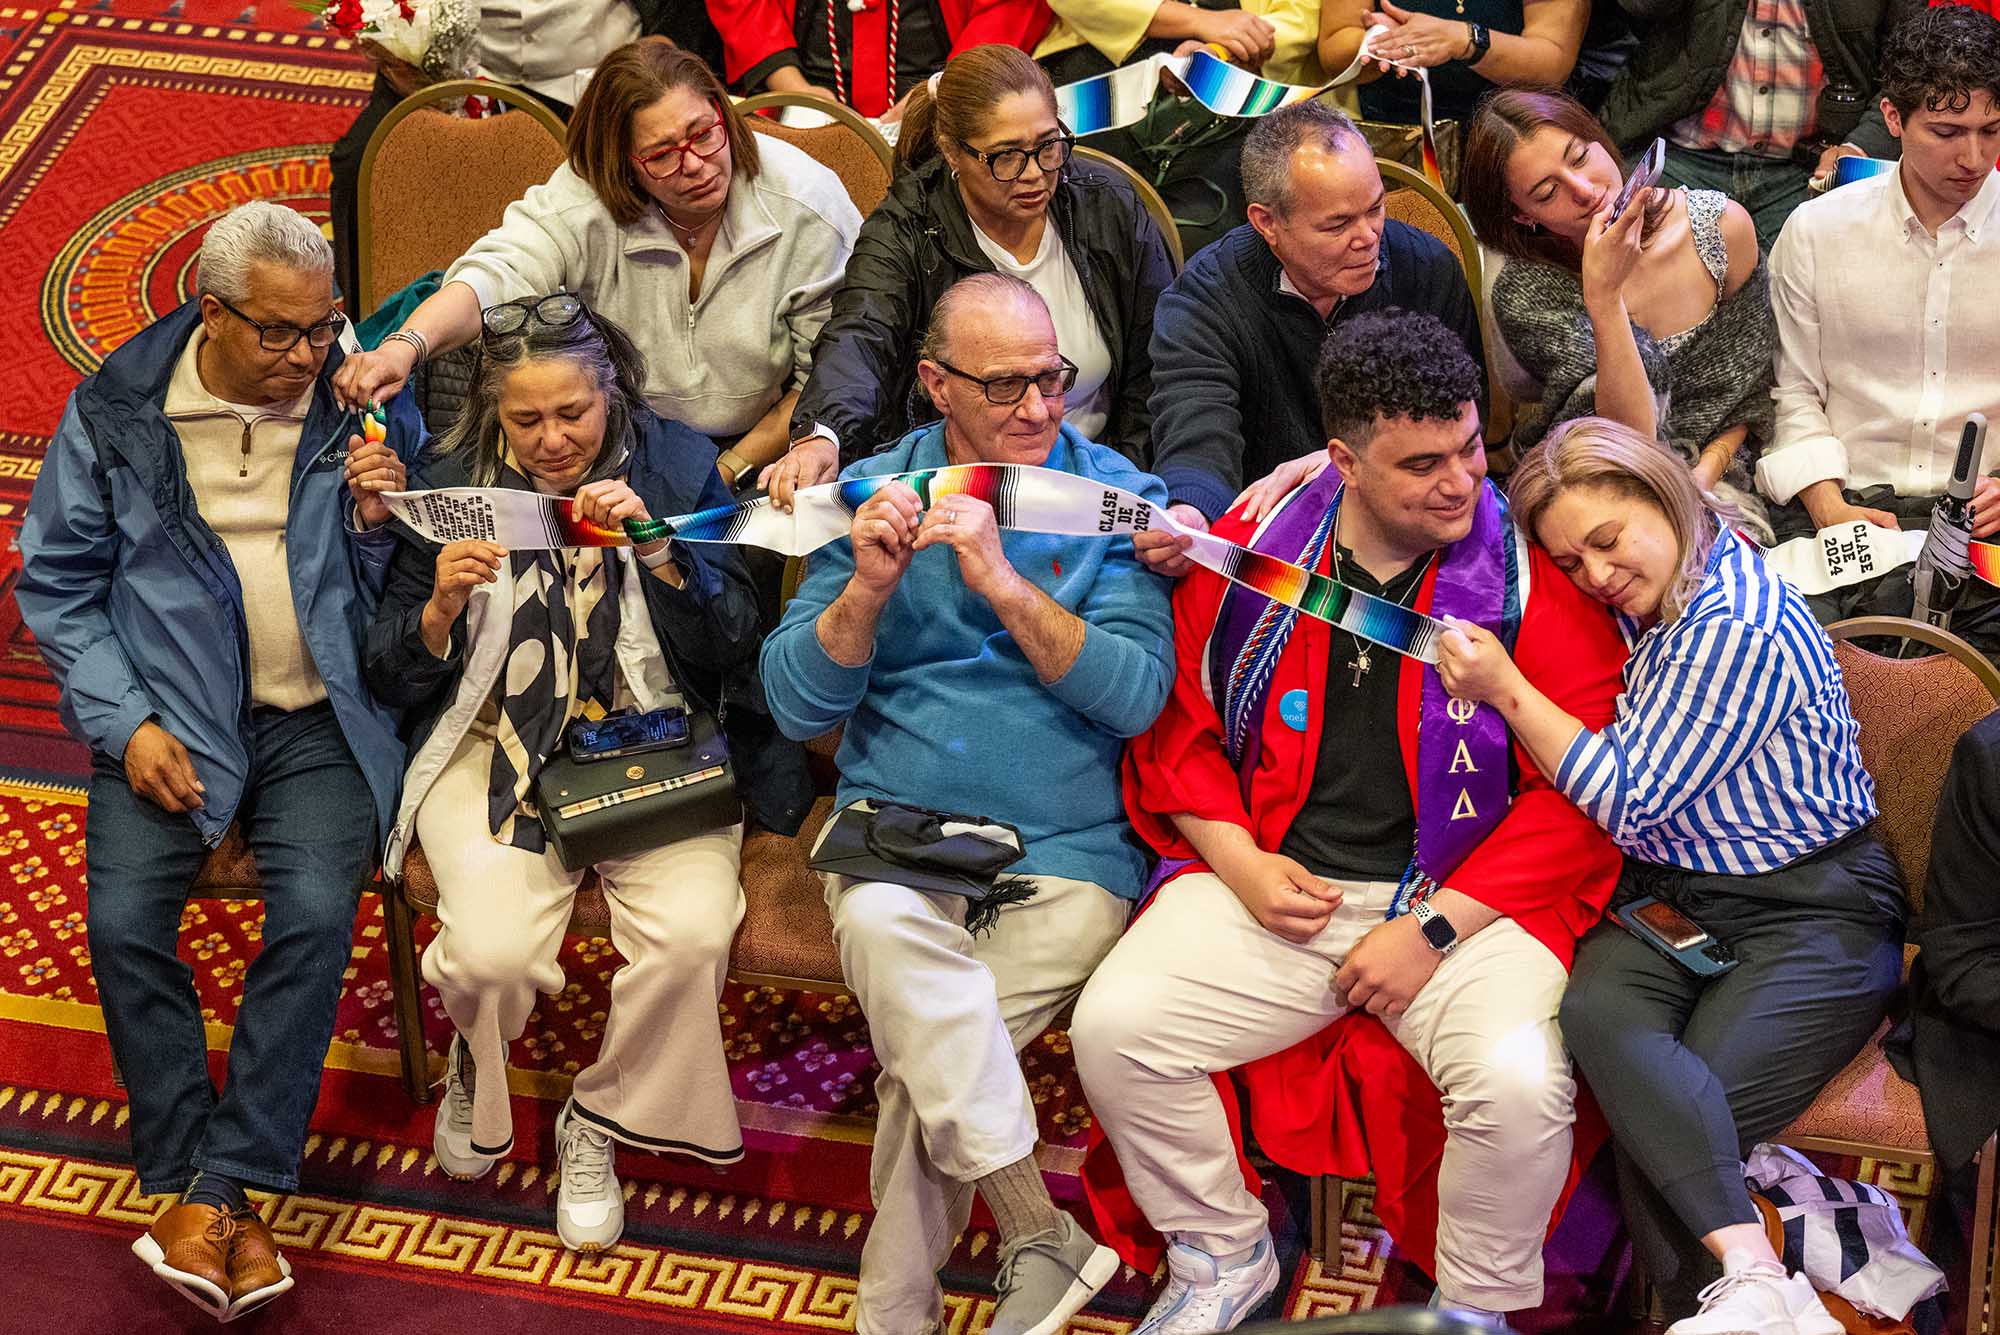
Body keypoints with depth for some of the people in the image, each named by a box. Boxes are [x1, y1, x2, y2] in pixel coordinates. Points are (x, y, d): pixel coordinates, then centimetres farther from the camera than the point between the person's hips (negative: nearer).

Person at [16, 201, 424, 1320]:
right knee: (124, 919, -21)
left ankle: (223, 1186, -14)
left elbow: (392, 602, 8)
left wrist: (376, 522, -14)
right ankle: (196, 1178, -7)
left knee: (317, 914, -24)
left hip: (316, 719, 0)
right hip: (171, 713, 0)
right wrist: (126, 723, -8)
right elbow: (59, 581, 4)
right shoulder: (117, 409, -1)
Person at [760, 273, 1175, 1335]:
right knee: (880, 923, -33)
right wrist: (867, 588, -12)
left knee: (924, 1060, -24)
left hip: (1067, 856, -1)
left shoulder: (1115, 498, 5)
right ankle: (1039, 1240, -28)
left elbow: (1137, 693, -9)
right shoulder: (871, 493, 9)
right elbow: (796, 703, 4)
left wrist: (1002, 580, -16)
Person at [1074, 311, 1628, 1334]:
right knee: (1112, 1028, -18)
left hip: (1463, 900, -3)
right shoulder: (1247, 555, 3)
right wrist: (1240, 862, -3)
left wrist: (1435, 927, -13)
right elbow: (1180, 728, 14)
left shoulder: (1531, 577, -6)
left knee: (1521, 1085, -30)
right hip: (1273, 883, 3)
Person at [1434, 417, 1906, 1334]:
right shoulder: (1647, 599, 8)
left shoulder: (1741, 631, -18)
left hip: (1812, 916, -6)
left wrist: (1504, 689, -15)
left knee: (1660, 1135, -27)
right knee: (1596, 1014, -29)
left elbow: (1633, 801, -15)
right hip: (1675, 898, 6)